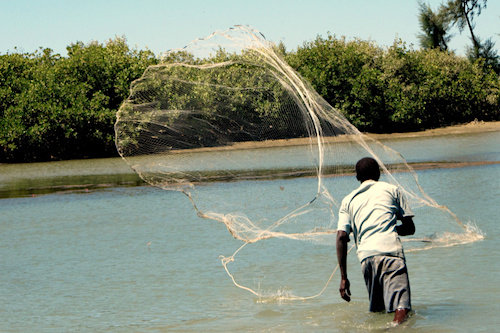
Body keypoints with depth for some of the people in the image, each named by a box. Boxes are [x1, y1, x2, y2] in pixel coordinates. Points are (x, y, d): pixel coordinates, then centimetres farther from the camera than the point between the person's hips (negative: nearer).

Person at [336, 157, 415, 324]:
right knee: (401, 309, -17)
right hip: (391, 250, -2)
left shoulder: (348, 200, 24)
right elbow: (410, 228, 19)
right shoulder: (392, 189, 21)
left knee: (378, 309, 18)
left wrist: (344, 277, 10)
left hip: (366, 255, 2)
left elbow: (341, 237, 11)